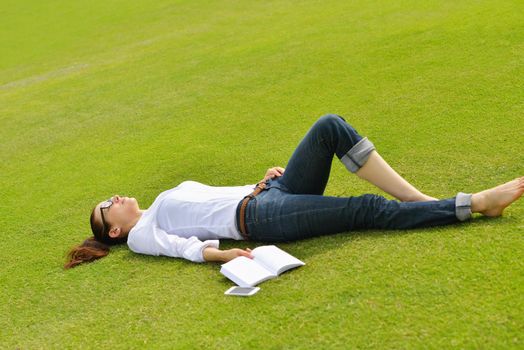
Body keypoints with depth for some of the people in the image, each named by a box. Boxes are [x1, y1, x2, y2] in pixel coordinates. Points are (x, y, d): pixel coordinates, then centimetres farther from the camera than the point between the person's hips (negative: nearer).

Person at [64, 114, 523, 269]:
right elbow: (179, 245, -11)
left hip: (268, 194, 7)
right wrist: (217, 252, -29)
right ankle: (476, 203, -18)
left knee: (331, 126, -15)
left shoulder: (175, 191, 31)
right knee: (367, 209, -22)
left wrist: (263, 182, 12)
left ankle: (418, 197, -15)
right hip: (257, 219, -7)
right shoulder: (140, 235, 9)